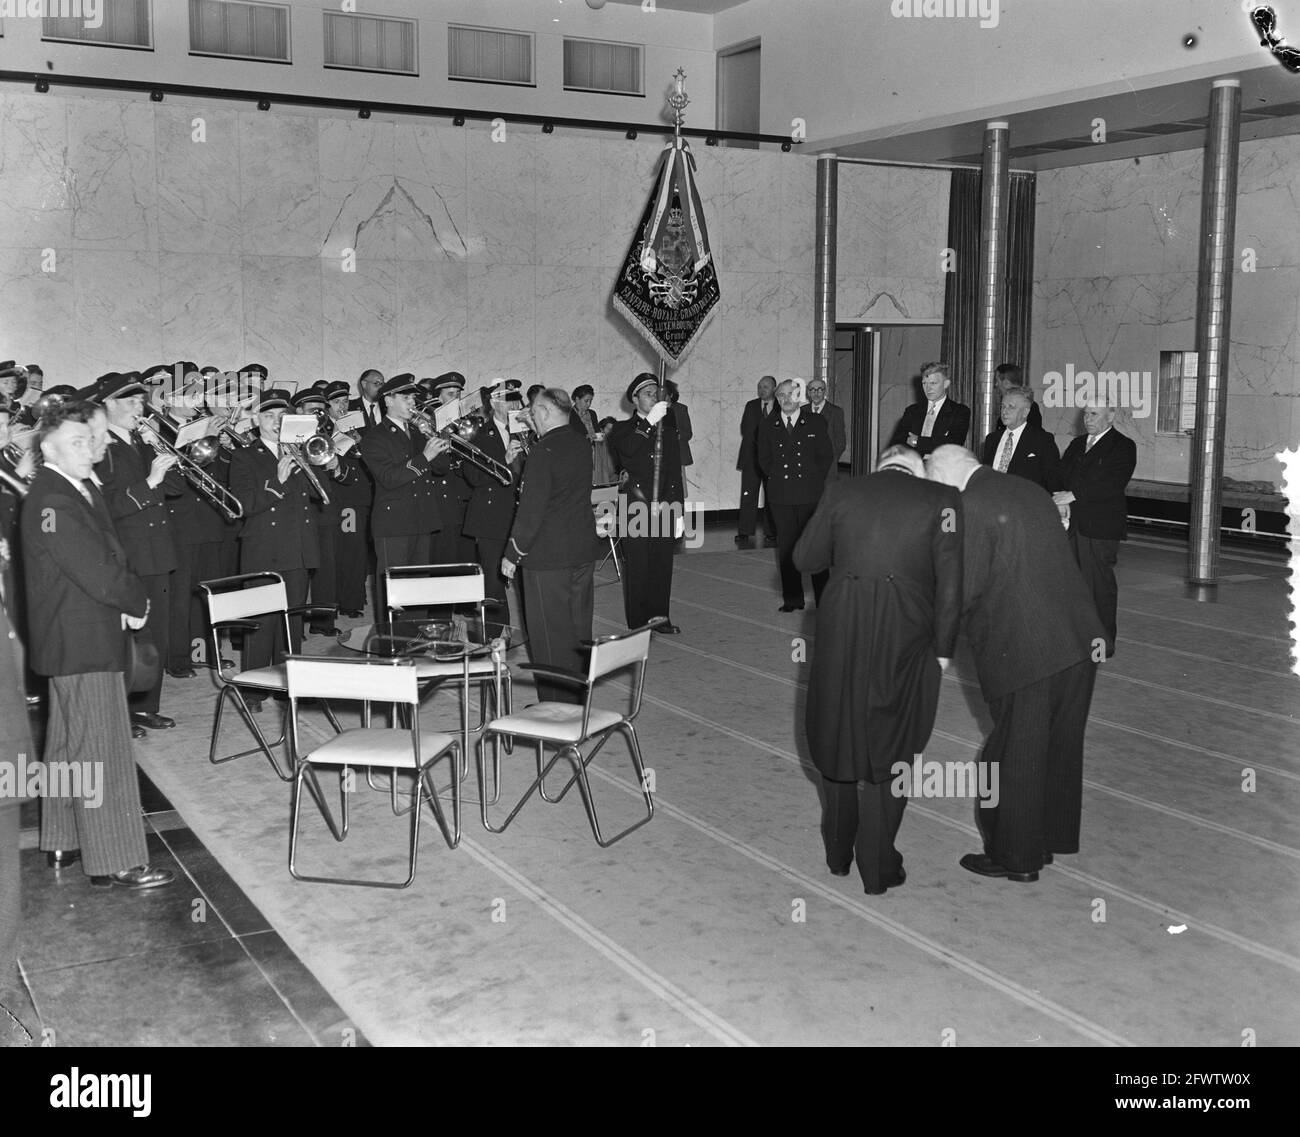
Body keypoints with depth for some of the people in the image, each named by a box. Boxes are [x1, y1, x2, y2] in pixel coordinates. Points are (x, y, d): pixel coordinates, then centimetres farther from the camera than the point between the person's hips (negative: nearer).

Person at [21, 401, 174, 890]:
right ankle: (113, 862, 0)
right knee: (100, 752, -6)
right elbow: (96, 573, -24)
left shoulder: (84, 492, 12)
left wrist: (129, 601, -3)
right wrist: (138, 601, -8)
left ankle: (62, 841, 32)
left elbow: (113, 554, 13)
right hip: (81, 644, -10)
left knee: (67, 745, 19)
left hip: (72, 642, 10)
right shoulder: (51, 502, -19)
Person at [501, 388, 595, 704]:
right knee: (579, 630, 16)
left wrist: (513, 554, -11)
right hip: (582, 552, 8)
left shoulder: (543, 450, -17)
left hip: (547, 557, -8)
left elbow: (531, 508, -19)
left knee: (550, 635, 1)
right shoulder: (582, 446, 7)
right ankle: (579, 699, 26)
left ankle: (556, 707, 7)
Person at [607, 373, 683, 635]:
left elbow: (676, 474, 15)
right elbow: (627, 450, -21)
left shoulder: (668, 430, 15)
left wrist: (679, 512, 10)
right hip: (635, 510, -4)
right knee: (636, 567, -3)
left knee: (662, 565, 6)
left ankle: (659, 617, 17)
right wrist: (650, 421, -21)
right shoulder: (623, 430, 4)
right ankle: (638, 623, 5)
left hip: (664, 509, 4)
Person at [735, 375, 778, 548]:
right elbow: (745, 430, 5)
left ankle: (770, 534, 8)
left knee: (772, 498, 2)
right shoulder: (751, 406, 12)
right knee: (748, 496, -3)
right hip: (751, 458, 1)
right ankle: (744, 534, 0)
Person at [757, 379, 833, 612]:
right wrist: (777, 477, 4)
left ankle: (823, 599, 3)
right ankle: (792, 599, 11)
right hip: (781, 496, 2)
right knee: (786, 547, 4)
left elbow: (825, 456, 8)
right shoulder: (768, 426, 9)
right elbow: (764, 459, 15)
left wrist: (814, 481, 2)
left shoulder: (816, 423, 5)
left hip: (810, 495, -2)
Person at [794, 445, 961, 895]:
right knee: (887, 754, 11)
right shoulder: (941, 500, 0)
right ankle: (877, 869, 19)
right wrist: (942, 650, 2)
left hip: (840, 634, 2)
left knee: (839, 742, 19)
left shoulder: (841, 492, 5)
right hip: (903, 639, -2)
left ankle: (838, 853, 33)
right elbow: (950, 583, -4)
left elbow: (804, 559, 8)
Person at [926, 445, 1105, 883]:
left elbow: (964, 591, -13)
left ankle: (1015, 857, 21)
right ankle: (1051, 839, 36)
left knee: (1015, 756, 8)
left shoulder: (969, 507, -13)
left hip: (1026, 652, -8)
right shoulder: (1030, 490, 11)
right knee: (1059, 748, 21)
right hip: (1080, 641, 8)